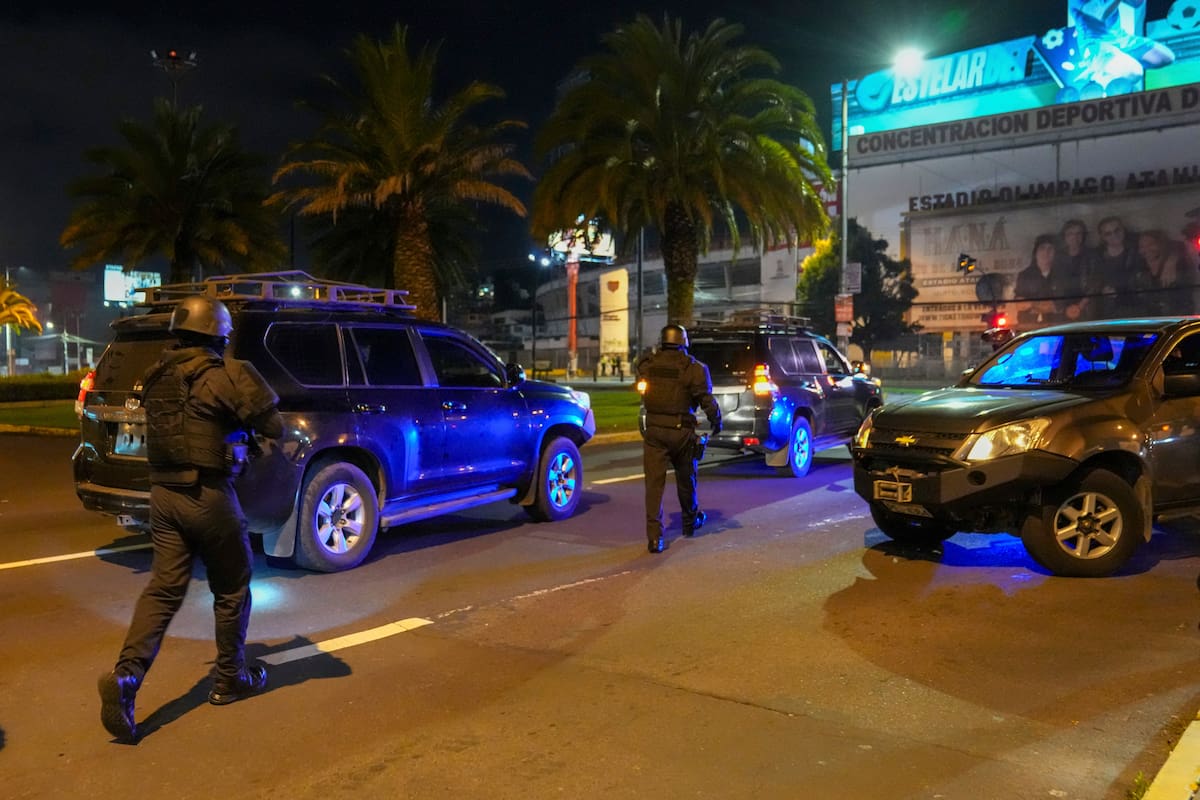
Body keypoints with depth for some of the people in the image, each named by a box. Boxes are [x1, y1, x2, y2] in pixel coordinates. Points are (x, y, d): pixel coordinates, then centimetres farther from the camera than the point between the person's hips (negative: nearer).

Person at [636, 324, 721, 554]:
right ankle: (690, 521, 40)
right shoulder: (694, 368, -7)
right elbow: (706, 399, -7)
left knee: (654, 483, 1)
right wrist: (716, 422, 7)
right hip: (682, 431, -1)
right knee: (686, 479, 19)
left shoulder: (646, 365, 1)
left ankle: (654, 536, -6)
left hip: (654, 430, 1)